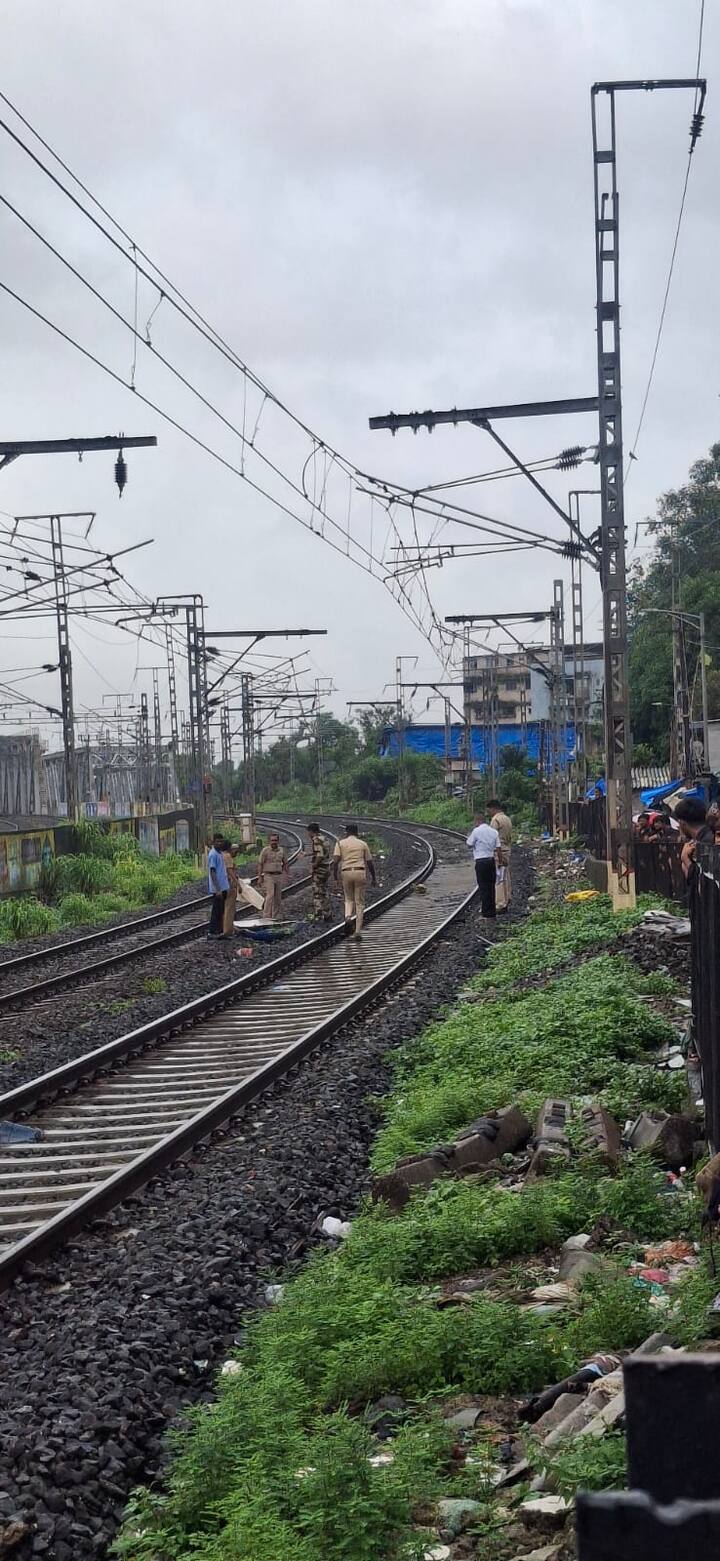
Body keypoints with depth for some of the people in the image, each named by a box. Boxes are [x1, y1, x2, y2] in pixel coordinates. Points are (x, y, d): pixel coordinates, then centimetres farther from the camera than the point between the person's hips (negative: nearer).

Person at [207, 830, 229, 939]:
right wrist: (218, 889, -23)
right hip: (218, 888, -9)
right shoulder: (213, 854, -15)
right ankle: (212, 933, 1)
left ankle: (218, 931, 19)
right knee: (216, 910, -4)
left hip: (223, 887, 9)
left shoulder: (220, 853, 13)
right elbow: (212, 872, -19)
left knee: (220, 910, 13)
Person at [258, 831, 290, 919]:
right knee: (270, 895, -16)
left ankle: (275, 915, 17)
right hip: (268, 876, -5)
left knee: (277, 896, 8)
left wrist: (287, 875, 8)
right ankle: (267, 916, -16)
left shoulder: (281, 850, 8)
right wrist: (259, 877, -11)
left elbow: (285, 863, 17)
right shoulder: (265, 850, -6)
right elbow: (260, 864, -6)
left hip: (278, 876, 5)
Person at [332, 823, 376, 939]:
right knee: (359, 903, 6)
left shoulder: (340, 843, 7)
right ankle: (358, 931, 1)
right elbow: (370, 863, 11)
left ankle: (348, 917, -10)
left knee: (349, 899, 20)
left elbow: (335, 861, -5)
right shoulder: (363, 844, 10)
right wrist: (374, 877, 22)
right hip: (360, 873, 0)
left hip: (346, 873, 0)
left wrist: (335, 878, 0)